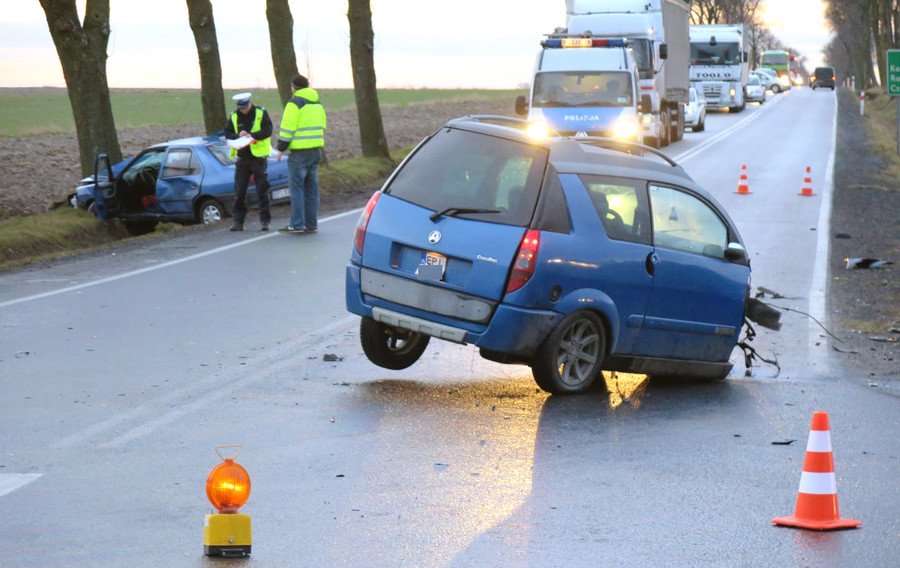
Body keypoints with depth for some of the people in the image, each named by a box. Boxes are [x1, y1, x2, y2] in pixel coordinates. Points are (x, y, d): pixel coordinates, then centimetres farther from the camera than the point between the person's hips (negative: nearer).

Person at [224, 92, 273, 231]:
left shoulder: (261, 113, -2)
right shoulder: (234, 117, 7)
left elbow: (268, 131, -11)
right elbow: (227, 134, 4)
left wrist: (251, 135, -24)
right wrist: (238, 136, -17)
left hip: (259, 158, -3)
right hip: (242, 158, 3)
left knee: (262, 191, -2)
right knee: (239, 192, 2)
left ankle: (265, 221, 3)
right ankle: (238, 222, 8)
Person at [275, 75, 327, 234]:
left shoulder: (294, 104, -11)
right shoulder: (317, 104, 14)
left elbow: (287, 128, -14)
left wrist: (281, 149, -7)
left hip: (299, 152, -7)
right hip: (315, 151, 8)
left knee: (296, 187, -5)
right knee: (311, 188, 10)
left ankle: (297, 224, -10)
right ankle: (311, 224, 11)